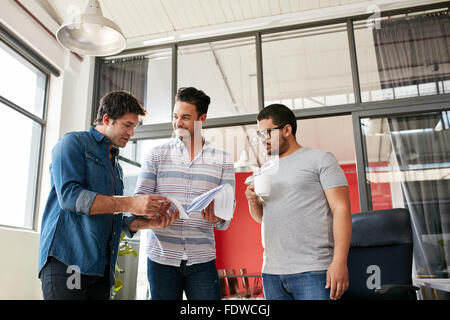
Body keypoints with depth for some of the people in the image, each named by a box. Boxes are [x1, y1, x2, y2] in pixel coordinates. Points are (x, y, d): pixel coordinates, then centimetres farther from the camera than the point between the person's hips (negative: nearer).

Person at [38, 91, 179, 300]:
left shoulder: (116, 167, 24)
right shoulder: (74, 142, 1)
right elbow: (69, 195, -15)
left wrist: (151, 221, 3)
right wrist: (129, 203, -22)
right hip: (66, 259, -7)